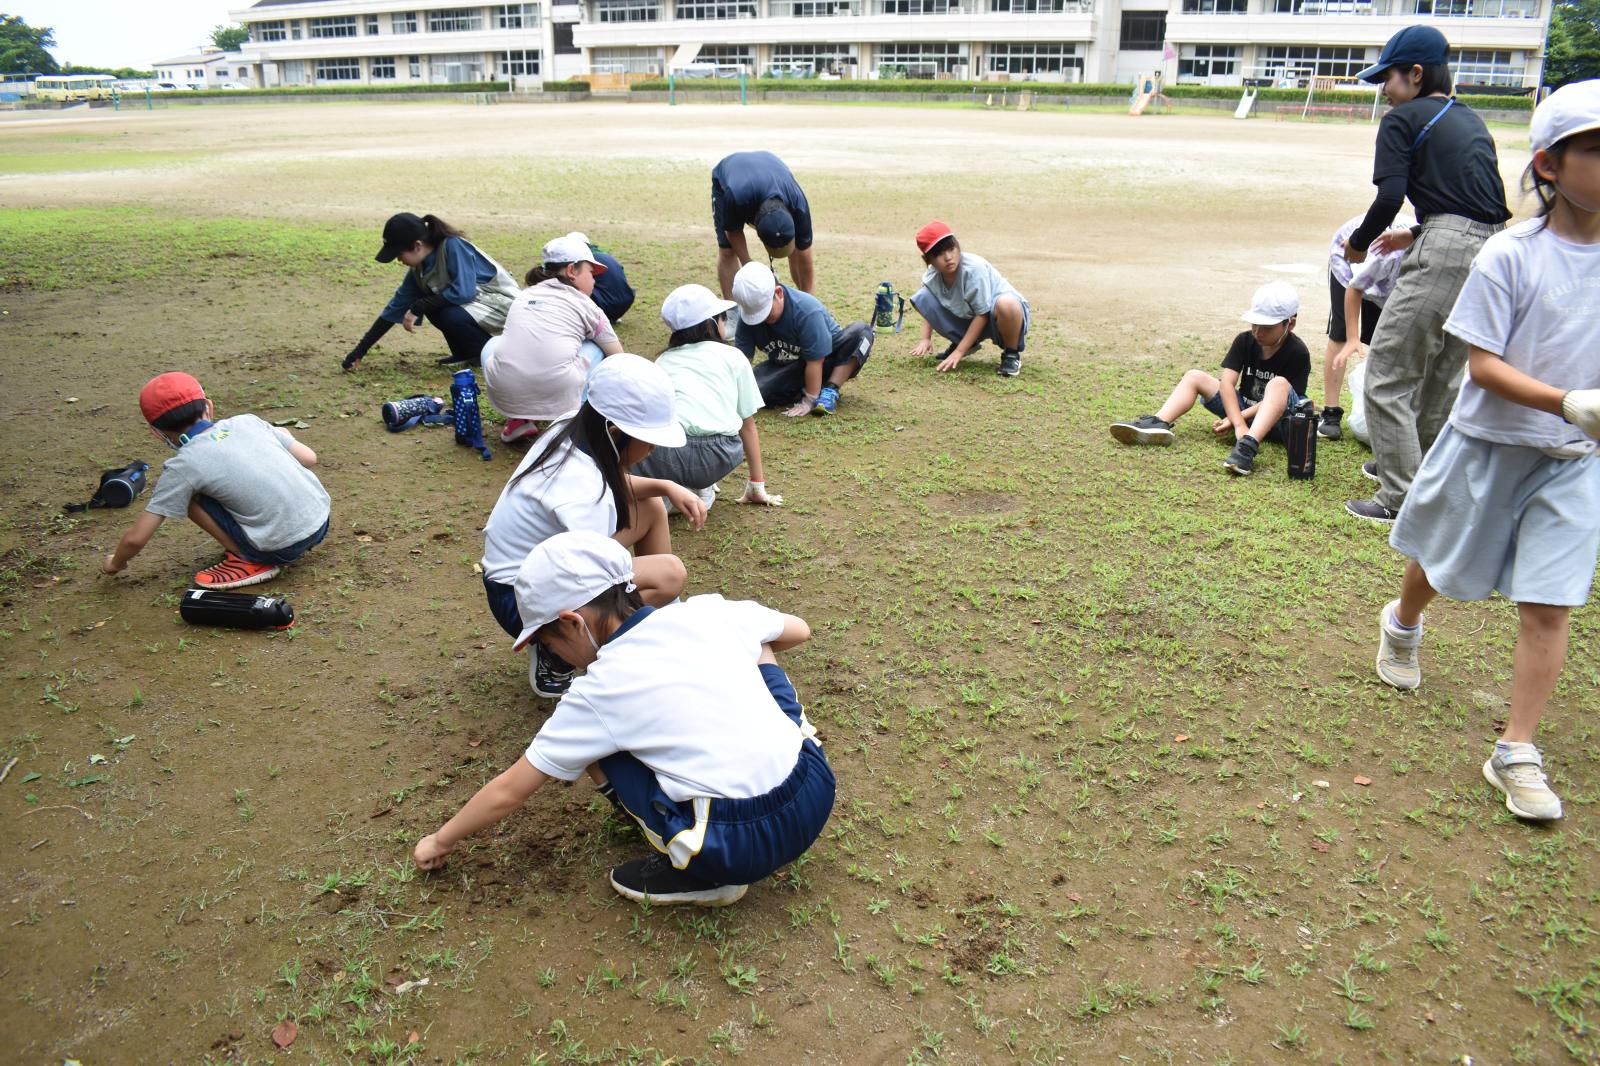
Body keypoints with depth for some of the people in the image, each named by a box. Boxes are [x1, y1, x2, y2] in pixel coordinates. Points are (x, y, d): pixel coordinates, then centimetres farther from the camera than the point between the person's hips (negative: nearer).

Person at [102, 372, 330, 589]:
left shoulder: (183, 466, -2)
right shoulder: (247, 421, 8)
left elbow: (136, 538, 1)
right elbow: (309, 458, 9)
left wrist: (116, 564, 23)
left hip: (282, 548, -5)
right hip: (321, 523, 6)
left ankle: (249, 562, 2)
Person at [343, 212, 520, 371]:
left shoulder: (453, 246, -23)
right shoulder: (420, 267, 0)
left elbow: (463, 291, -31)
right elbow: (397, 305, 4)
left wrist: (417, 308, -23)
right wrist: (360, 350, 2)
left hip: (503, 303, -8)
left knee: (450, 316, -28)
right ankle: (465, 353, 8)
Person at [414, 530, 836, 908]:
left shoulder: (599, 693, -4)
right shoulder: (708, 611, 5)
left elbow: (507, 792, 8)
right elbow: (799, 630, 24)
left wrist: (441, 841, 26)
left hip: (742, 846, -5)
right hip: (816, 796, 5)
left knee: (596, 748, 12)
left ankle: (700, 873, 7)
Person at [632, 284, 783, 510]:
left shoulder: (662, 361, 28)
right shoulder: (733, 356, 21)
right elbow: (748, 424, 23)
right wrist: (757, 486, 30)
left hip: (662, 457, 1)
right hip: (718, 458, 0)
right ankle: (700, 489, 9)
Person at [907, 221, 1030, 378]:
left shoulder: (974, 268, -30)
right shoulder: (931, 276, -12)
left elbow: (982, 314, -25)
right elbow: (929, 307, 9)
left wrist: (959, 352, -23)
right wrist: (926, 339, -5)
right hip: (968, 318, 6)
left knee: (1006, 303, -43)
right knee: (922, 297, -9)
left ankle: (1011, 354, -12)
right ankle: (967, 343, 8)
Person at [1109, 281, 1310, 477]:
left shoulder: (1297, 353, -15)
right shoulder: (1245, 341, -3)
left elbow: (1276, 396, -19)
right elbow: (1226, 383, -16)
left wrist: (1237, 418, -25)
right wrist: (1240, 425, -31)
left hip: (1277, 420, -5)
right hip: (1242, 411, 5)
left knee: (1279, 383, -37)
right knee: (1195, 377, -7)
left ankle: (1247, 446, -60)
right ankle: (1159, 424, -34)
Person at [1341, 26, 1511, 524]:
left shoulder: (1403, 119, 0)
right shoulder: (1471, 121, 24)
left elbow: (1390, 196, -12)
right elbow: (1475, 198, 23)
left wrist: (1358, 243, 4)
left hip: (1445, 254, -9)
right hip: (1492, 249, 9)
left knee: (1388, 375, -5)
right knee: (1441, 376, 21)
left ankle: (1402, 499, -7)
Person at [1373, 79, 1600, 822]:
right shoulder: (1510, 256, -14)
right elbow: (1483, 363, -17)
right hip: (1489, 446, -2)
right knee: (1440, 564, 17)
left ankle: (1517, 752, 6)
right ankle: (1401, 624, 51)